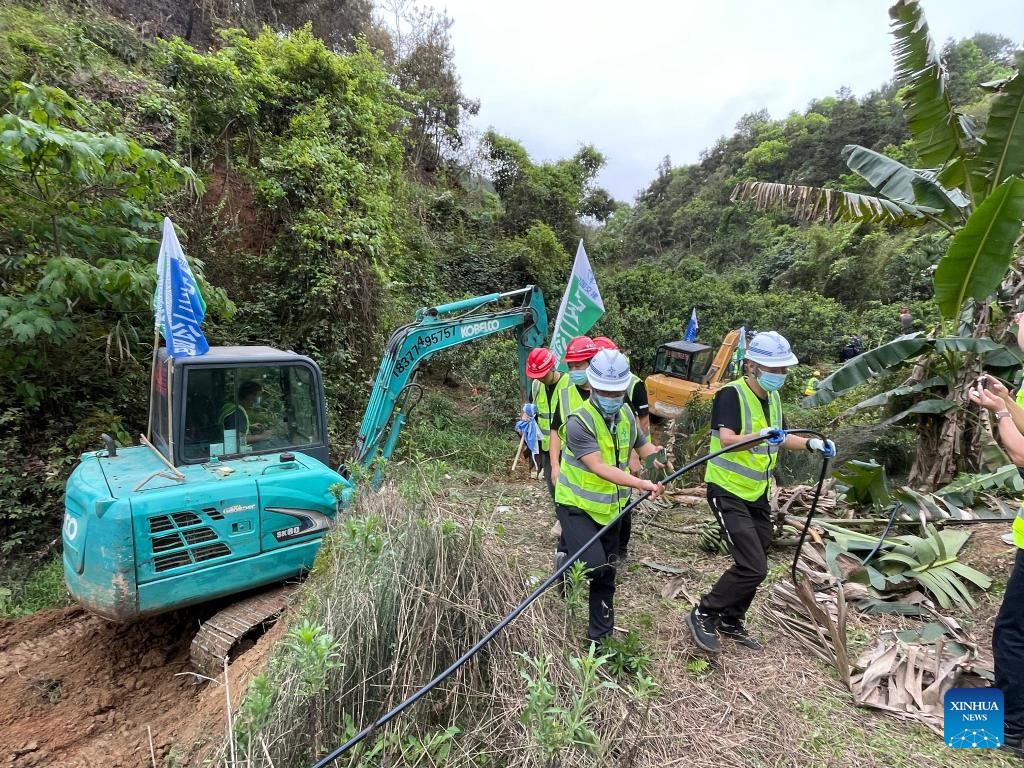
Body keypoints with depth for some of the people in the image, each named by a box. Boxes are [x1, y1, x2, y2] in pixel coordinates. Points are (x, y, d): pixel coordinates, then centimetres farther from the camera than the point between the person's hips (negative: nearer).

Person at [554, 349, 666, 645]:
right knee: (594, 565, -19)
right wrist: (641, 484, -42)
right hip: (577, 506, -6)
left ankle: (601, 635, 32)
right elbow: (599, 467, -33)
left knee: (606, 575, 13)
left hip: (610, 507, 6)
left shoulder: (626, 414, -1)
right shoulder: (579, 422, -25)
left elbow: (643, 446, 12)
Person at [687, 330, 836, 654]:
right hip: (728, 491, -9)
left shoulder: (772, 397, 7)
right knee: (752, 568, -13)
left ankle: (731, 622, 36)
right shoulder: (731, 394, -19)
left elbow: (779, 439, 20)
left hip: (758, 493, 9)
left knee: (755, 566, 16)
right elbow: (726, 439, -32)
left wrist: (811, 443, 5)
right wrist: (761, 437, -48)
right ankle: (703, 615, 6)